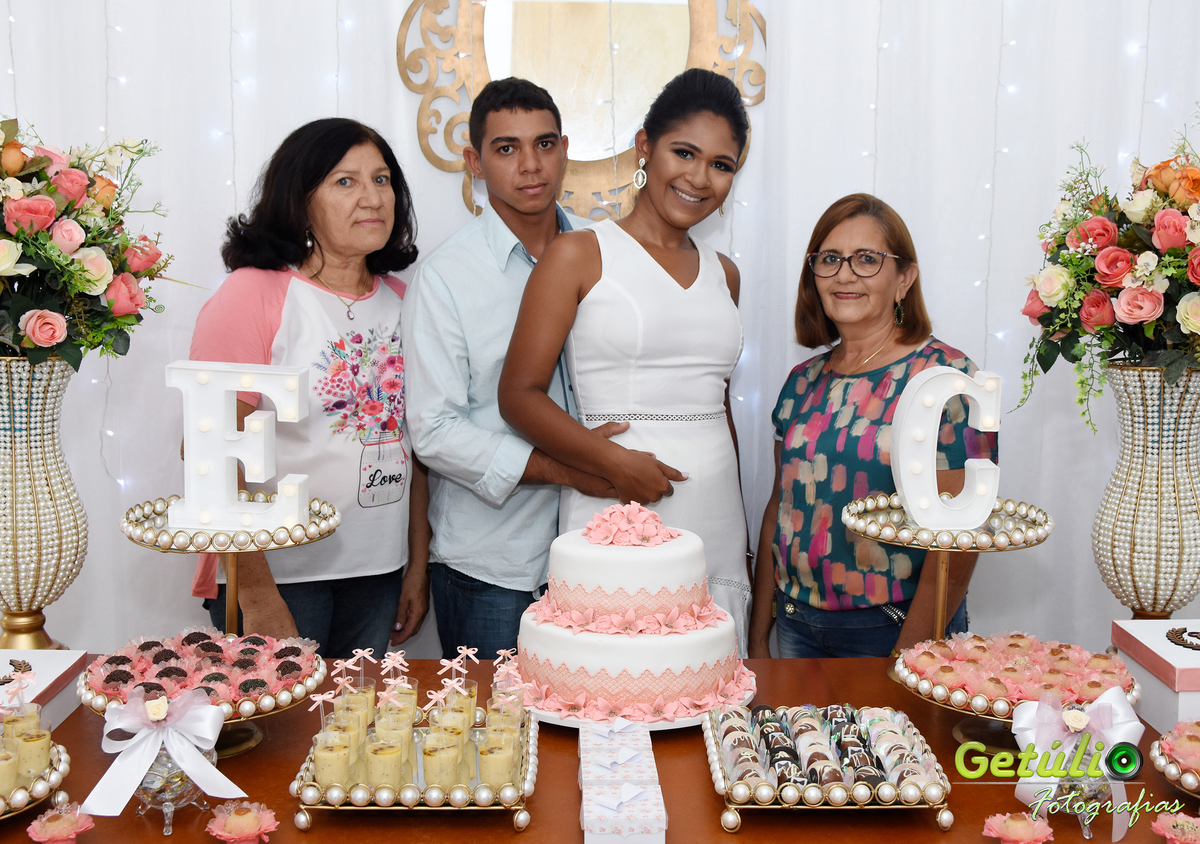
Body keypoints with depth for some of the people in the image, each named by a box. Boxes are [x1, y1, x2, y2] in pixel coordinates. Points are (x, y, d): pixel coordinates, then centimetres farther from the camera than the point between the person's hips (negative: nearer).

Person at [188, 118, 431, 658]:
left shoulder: (400, 300, 9)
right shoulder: (252, 294, -10)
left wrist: (418, 567, 12)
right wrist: (256, 594, -18)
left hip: (378, 573, 6)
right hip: (277, 574, -5)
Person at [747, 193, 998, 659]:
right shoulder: (804, 381, 6)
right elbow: (778, 509, 10)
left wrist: (905, 661, -19)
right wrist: (757, 639, 8)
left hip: (892, 630, -5)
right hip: (795, 627, 5)